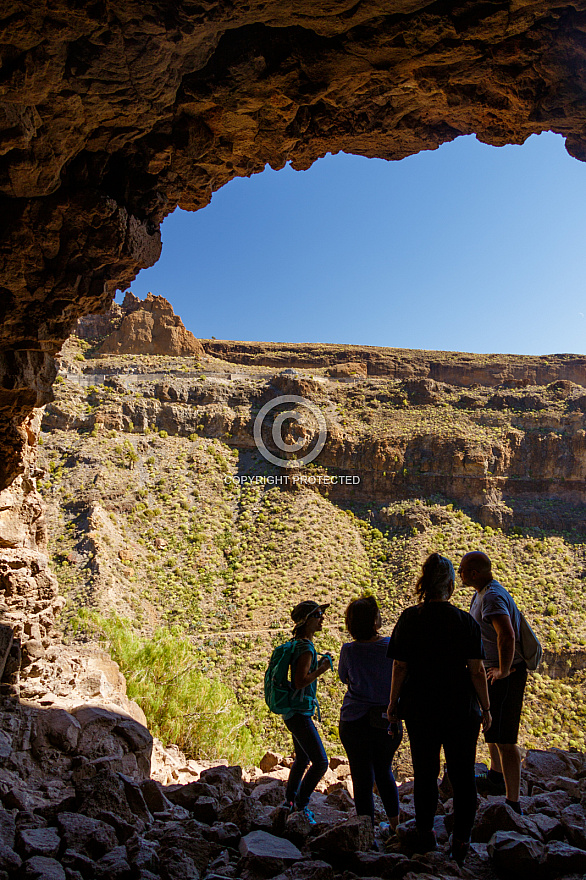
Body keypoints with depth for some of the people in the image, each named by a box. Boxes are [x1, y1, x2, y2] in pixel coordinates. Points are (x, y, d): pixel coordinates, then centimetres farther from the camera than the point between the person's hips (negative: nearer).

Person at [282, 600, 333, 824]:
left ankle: (290, 800, 36)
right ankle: (301, 805, 7)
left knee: (303, 759, 23)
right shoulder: (306, 648, -21)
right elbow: (300, 682, -27)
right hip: (299, 713, -11)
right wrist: (322, 669, -17)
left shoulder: (301, 645, 10)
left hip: (295, 712, 11)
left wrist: (318, 666, 10)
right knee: (320, 762, -6)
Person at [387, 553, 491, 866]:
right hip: (461, 711, -1)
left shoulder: (409, 619, -9)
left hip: (420, 710, 1)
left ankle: (425, 834, 28)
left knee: (424, 773, 17)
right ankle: (461, 841, 20)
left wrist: (393, 704, 5)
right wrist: (485, 708, 4)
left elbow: (399, 668, -7)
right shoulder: (465, 621, -12)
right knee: (462, 775, 15)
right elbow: (477, 670, -9)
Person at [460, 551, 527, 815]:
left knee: (503, 738, -7)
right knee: (490, 726, 28)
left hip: (505, 676, -11)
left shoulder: (492, 597, -26)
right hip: (491, 671, 11)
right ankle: (497, 777, 47)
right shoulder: (481, 593, 7)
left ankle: (513, 804, 2)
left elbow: (507, 636, -41)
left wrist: (503, 671, -28)